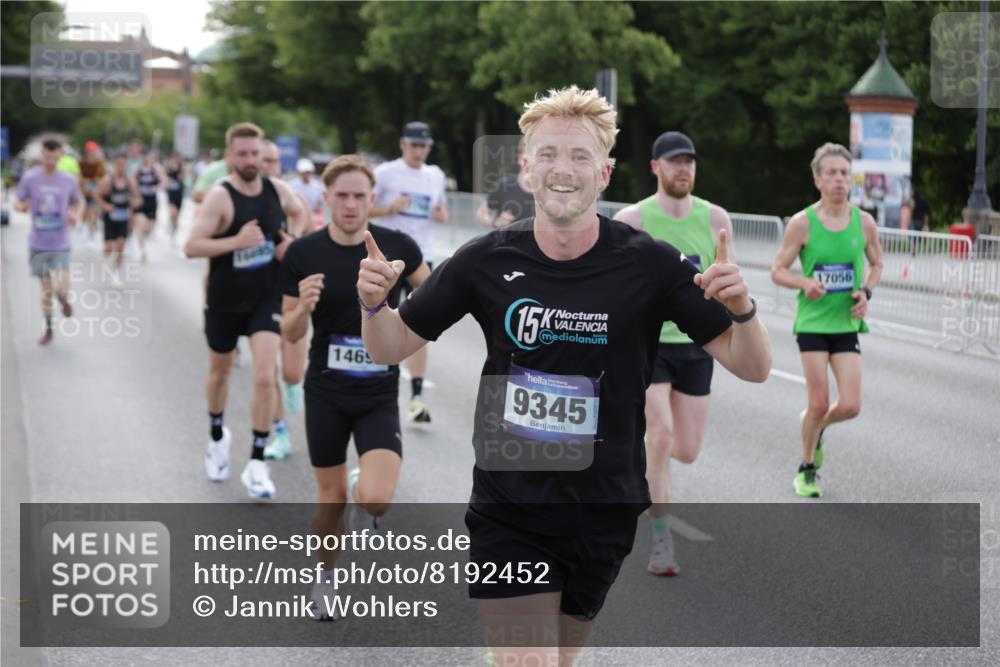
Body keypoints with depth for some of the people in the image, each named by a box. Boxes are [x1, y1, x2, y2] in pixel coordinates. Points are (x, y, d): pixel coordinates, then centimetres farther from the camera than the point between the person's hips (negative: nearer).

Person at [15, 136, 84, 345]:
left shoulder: (69, 181, -3)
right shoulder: (29, 178, -5)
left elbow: (79, 201, 13)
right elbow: (19, 203, 4)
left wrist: (76, 216, -8)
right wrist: (22, 206, -20)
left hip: (61, 244, -1)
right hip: (38, 244, 1)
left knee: (61, 288, -17)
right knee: (46, 289, 8)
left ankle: (64, 300, 19)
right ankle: (48, 329, 26)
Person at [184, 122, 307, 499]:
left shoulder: (278, 190, -4)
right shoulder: (220, 197, -18)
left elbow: (299, 213, 20)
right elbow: (191, 246, -25)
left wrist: (292, 242, 1)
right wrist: (236, 241, -33)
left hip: (266, 299, 2)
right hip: (225, 301, -2)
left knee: (265, 377, -12)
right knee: (220, 372, 18)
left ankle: (257, 464, -4)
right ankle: (217, 436, 46)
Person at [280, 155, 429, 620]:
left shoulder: (397, 247, -7)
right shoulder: (303, 254, -8)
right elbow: (290, 333, -1)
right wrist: (303, 307, -22)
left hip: (380, 395, 0)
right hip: (326, 394, 1)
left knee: (376, 499, -18)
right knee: (332, 497, 9)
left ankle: (364, 503, 21)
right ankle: (326, 578, 37)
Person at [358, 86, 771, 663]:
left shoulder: (650, 265, -9)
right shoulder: (487, 260, -6)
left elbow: (752, 367, -6)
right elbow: (393, 347, 5)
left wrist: (741, 308, -27)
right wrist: (375, 304, -17)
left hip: (603, 515, 1)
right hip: (507, 514, -1)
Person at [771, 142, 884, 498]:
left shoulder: (864, 222, 1)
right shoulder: (802, 223, -7)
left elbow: (876, 264, 16)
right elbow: (778, 270, -1)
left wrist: (866, 292, -4)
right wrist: (805, 283, -21)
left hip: (847, 323, 3)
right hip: (812, 322, -3)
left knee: (850, 407, -6)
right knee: (819, 404, -5)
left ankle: (816, 427, 29)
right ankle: (807, 469, 18)